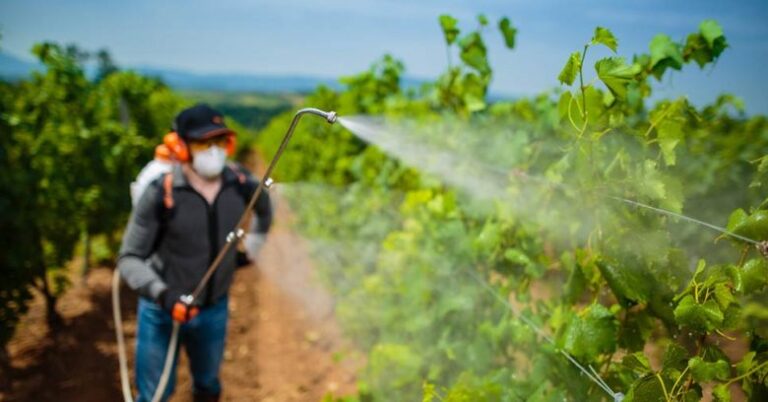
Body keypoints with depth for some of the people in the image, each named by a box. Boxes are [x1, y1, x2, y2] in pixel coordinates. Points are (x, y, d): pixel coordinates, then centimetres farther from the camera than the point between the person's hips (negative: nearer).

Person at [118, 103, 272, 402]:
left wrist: (254, 244, 16)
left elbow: (264, 207, 14)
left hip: (215, 310, 4)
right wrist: (162, 294, -33)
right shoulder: (161, 193, -23)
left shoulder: (240, 183, -11)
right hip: (162, 312, -3)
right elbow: (129, 258, -19)